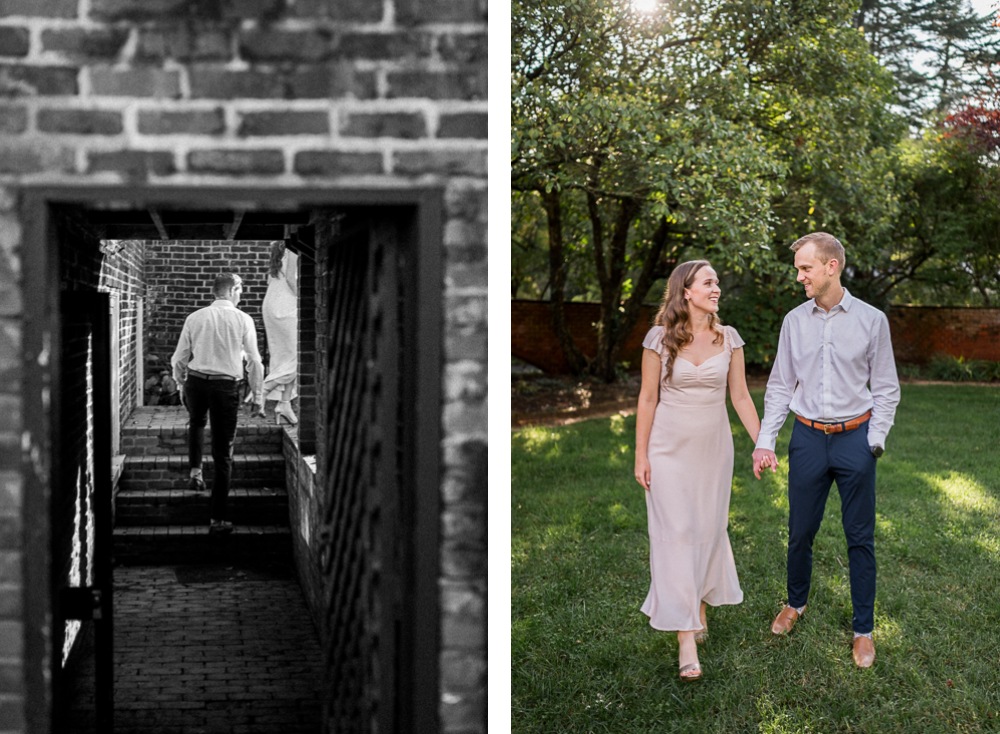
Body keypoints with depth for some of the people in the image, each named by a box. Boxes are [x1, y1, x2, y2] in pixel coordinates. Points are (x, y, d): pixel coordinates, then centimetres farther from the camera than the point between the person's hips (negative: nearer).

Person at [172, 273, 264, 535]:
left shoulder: (195, 317, 2)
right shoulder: (243, 319, -4)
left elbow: (179, 358, 8)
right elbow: (255, 361, 0)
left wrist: (182, 384, 24)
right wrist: (257, 392, 12)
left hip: (196, 381, 2)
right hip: (226, 386, -2)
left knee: (196, 423, 39)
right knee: (223, 455, 5)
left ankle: (195, 470, 28)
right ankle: (217, 519, 7)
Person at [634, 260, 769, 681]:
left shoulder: (728, 339, 1)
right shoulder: (660, 338, -7)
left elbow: (740, 396, 5)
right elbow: (648, 398, -3)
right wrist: (641, 455, -4)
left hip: (714, 446, 3)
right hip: (671, 448, -3)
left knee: (709, 529, 9)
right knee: (677, 533, -5)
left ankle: (700, 604, 32)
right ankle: (686, 637, -5)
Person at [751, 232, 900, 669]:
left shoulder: (871, 320, -3)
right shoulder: (795, 321, 3)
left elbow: (886, 389, 2)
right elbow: (780, 386, 7)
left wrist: (874, 441, -7)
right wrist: (764, 441, 0)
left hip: (855, 436, -2)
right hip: (808, 437, 2)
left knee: (860, 538, 5)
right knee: (800, 533, 10)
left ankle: (863, 629, 17)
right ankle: (796, 602, 34)